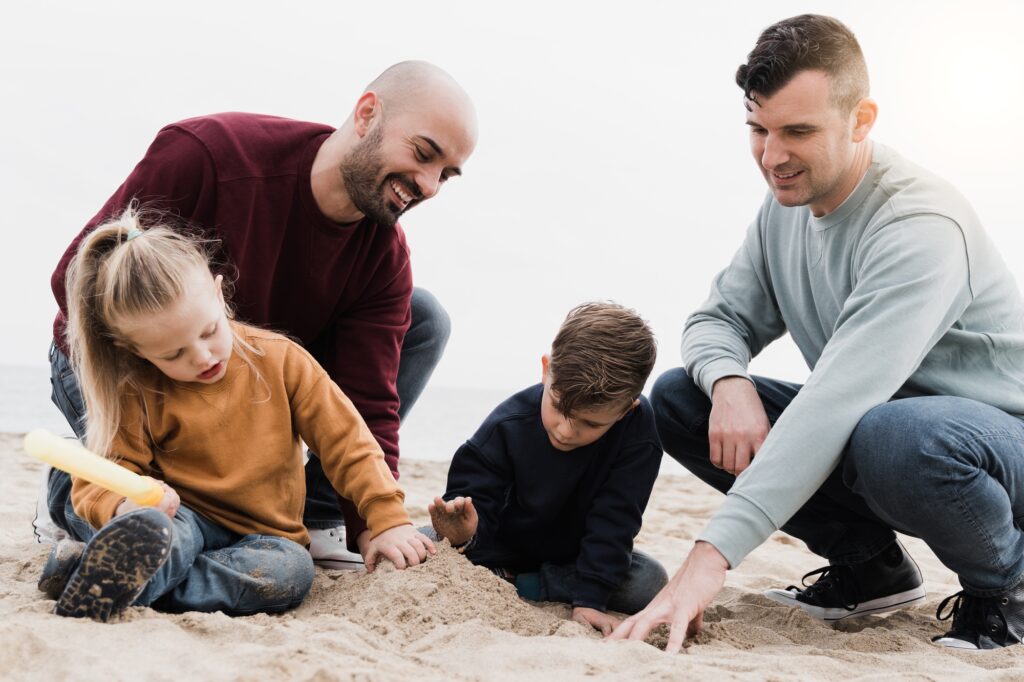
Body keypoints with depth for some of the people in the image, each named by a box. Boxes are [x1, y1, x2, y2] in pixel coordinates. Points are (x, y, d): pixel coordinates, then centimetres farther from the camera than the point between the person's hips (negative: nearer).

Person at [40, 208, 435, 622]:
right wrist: (124, 505, -33)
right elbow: (100, 476, -8)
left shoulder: (280, 360, -3)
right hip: (181, 520, 0)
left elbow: (346, 442, -3)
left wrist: (387, 519, -11)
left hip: (262, 535, 1)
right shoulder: (135, 395, -4)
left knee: (291, 569, -34)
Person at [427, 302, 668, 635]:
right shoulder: (508, 425, -25)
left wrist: (589, 600, -32)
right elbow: (475, 498, -22)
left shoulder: (637, 428, -26)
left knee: (651, 582, -23)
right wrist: (466, 532, -47)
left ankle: (519, 583, -17)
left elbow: (615, 519, -26)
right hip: (502, 550, -2)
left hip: (573, 555, 2)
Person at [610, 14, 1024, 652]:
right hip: (865, 424, 8)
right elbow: (719, 318, 6)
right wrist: (729, 383, -21)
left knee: (892, 437, -43)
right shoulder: (787, 205, 0)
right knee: (678, 396, -5)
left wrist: (711, 556, -41)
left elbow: (836, 402, -36)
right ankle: (870, 565, 5)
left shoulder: (921, 226, -27)